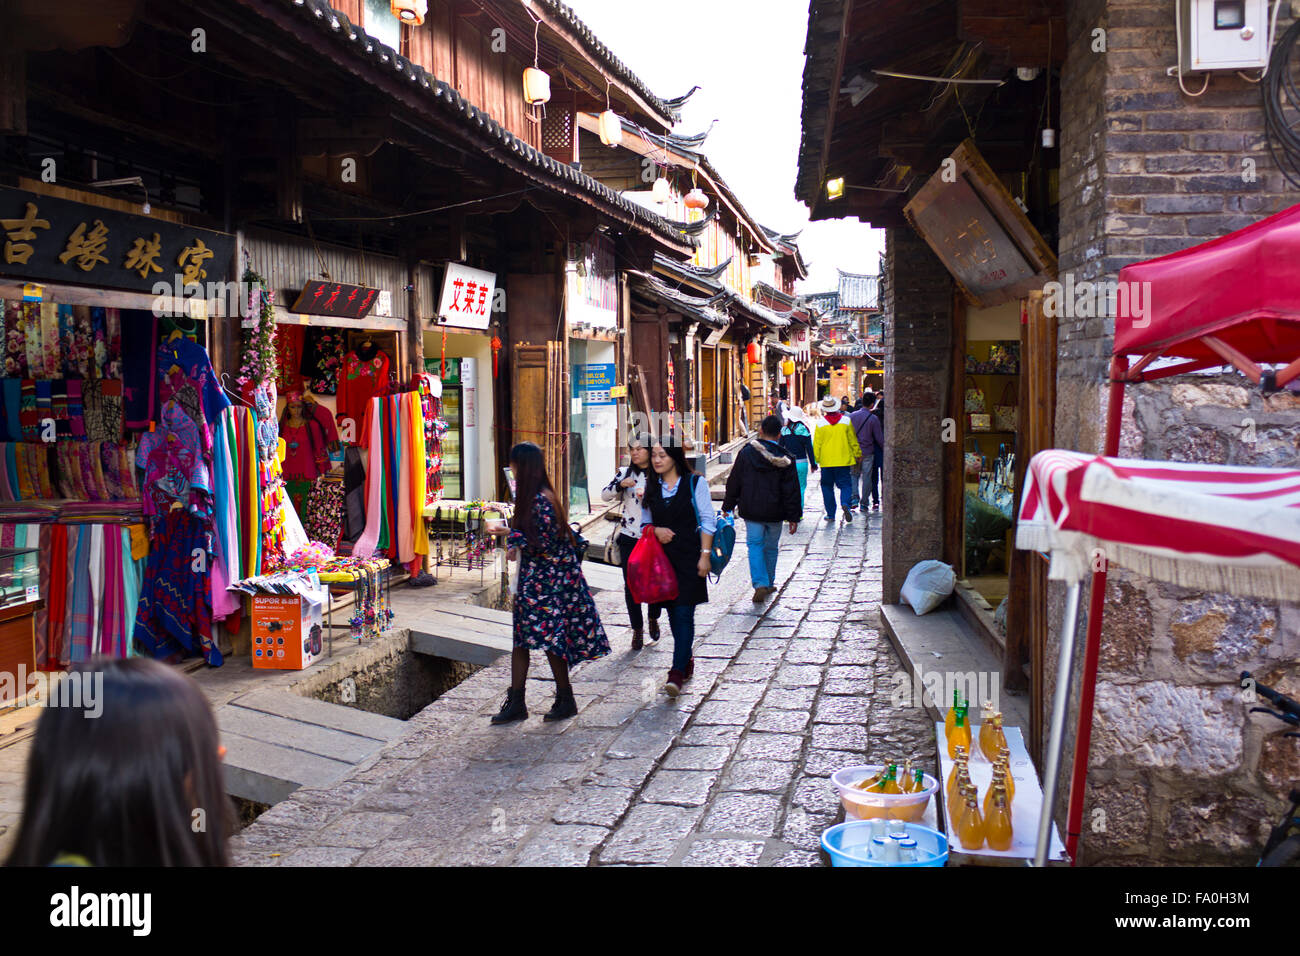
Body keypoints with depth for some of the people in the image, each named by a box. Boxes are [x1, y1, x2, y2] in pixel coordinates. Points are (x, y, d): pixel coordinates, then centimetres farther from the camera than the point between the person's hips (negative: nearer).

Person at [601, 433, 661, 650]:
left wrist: (648, 495, -20)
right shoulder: (624, 473, 7)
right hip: (629, 537, 2)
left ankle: (653, 619, 32)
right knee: (631, 585, 1)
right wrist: (620, 486, -14)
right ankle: (637, 629, 17)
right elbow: (604, 495, 4)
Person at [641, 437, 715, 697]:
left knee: (684, 613, -9)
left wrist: (705, 555, -10)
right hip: (662, 557, 5)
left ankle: (677, 671, -10)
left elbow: (707, 521, -4)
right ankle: (686, 661, 27)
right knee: (673, 613, 12)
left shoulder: (695, 483, -3)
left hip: (689, 558, -5)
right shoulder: (651, 487, 10)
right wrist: (656, 530, -5)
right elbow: (645, 522, 17)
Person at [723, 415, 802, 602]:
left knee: (755, 545, 4)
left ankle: (760, 584, -13)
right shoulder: (785, 460, -5)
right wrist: (794, 517, 2)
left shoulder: (746, 453, -4)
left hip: (751, 510, 0)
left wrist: (728, 506, 10)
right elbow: (792, 491, -4)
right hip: (774, 513, 1)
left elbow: (734, 483, 1)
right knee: (771, 548, 15)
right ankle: (769, 584, 26)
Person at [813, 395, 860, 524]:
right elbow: (853, 440, 7)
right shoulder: (846, 421, -1)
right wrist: (858, 454, 19)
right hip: (844, 460, 0)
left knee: (827, 487, 10)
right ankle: (846, 504, -22)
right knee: (845, 484, 6)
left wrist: (817, 459, 8)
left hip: (826, 461, 0)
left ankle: (831, 514, 11)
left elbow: (816, 444, -1)